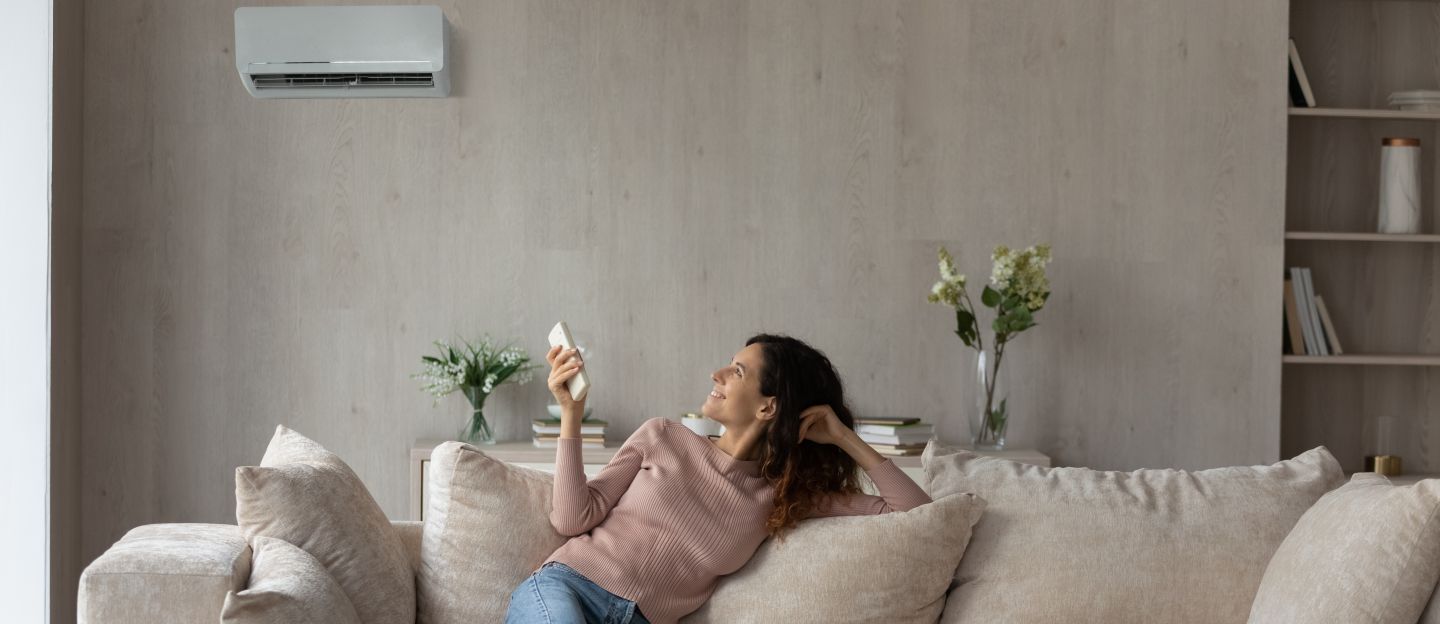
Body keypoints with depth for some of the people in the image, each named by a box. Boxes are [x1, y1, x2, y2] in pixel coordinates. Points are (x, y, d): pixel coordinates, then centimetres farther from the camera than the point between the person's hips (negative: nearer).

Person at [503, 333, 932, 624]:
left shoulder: (783, 495, 10)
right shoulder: (662, 437, 11)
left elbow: (916, 511, 8)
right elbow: (573, 519, 3)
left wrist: (845, 439, 3)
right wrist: (571, 415, -3)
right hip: (563, 589, -1)